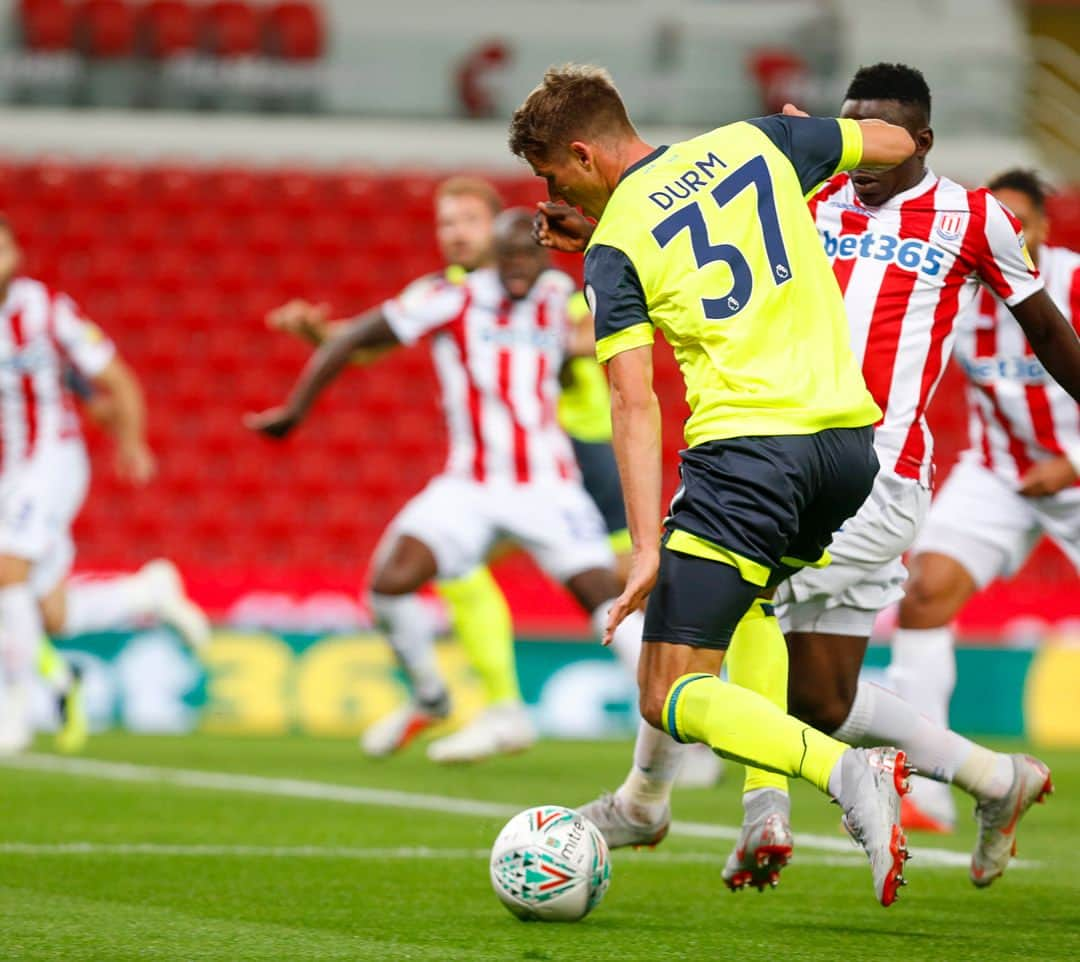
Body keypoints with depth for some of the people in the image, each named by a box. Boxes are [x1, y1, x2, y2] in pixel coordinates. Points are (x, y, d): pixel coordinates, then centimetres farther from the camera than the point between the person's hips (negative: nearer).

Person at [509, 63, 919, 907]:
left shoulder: (615, 249, -2)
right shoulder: (756, 141, 11)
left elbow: (635, 405, -11)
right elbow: (898, 144, 23)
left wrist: (646, 548, -15)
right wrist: (805, 130, 41)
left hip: (748, 448, -6)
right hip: (851, 441, 6)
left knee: (671, 696, -3)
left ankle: (848, 773, -26)